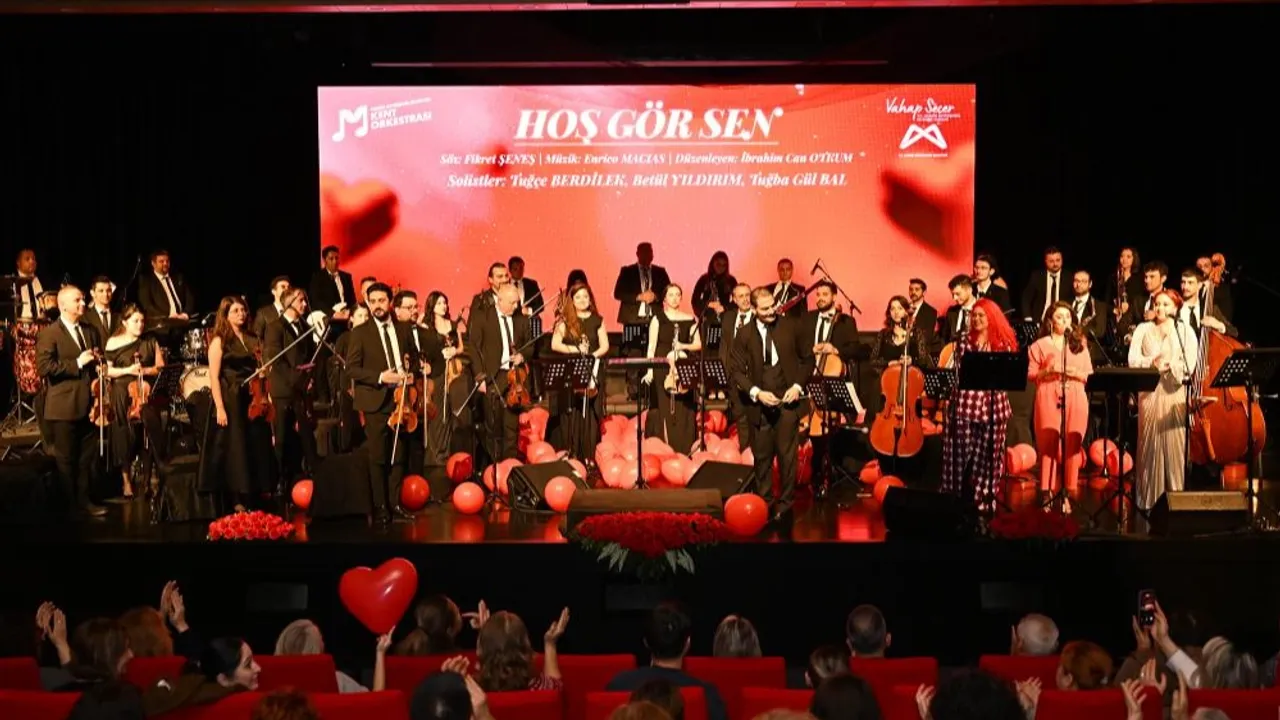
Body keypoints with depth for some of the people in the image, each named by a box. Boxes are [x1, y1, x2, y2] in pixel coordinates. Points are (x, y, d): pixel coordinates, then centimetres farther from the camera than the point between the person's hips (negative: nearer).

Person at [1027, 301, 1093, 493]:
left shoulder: (1080, 345, 15)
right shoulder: (1040, 345, 7)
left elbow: (1090, 376, 11)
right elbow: (1030, 375, 3)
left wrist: (1076, 373, -8)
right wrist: (1048, 371, -14)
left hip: (1075, 400, 2)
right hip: (1049, 399, -2)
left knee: (1073, 445, -2)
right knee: (1048, 445, -6)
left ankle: (1070, 491, 2)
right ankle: (1047, 492, -3)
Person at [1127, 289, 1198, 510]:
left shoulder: (1185, 330, 8)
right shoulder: (1143, 329, 12)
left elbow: (1190, 365, -3)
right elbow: (1133, 360, 1)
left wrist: (1169, 365, -16)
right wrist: (1153, 363, -16)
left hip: (1176, 393, -1)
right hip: (1149, 392, 1)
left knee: (1175, 444, -6)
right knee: (1150, 443, 0)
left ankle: (1176, 496, -2)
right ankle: (1149, 498, 4)